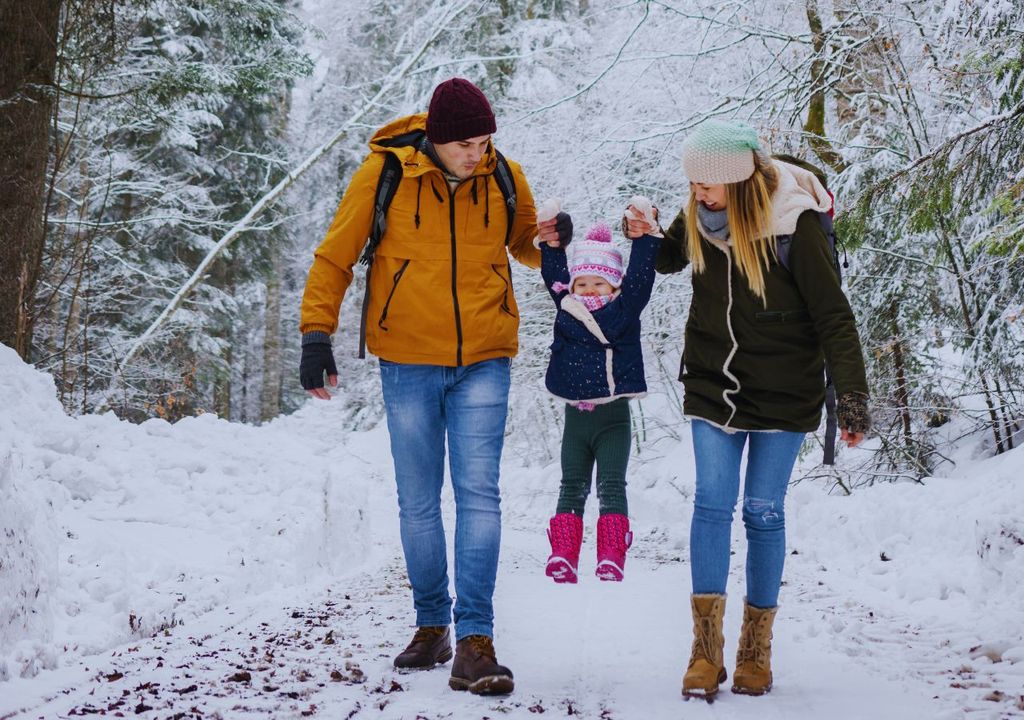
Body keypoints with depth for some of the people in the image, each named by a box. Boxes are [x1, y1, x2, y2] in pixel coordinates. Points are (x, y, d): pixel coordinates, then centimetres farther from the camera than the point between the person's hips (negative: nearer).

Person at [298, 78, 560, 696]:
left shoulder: (504, 178, 1)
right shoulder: (384, 174, -5)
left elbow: (525, 248, 18)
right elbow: (335, 256, 1)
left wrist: (550, 240, -5)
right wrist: (317, 333, -8)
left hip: (483, 362, 0)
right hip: (408, 363, 0)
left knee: (479, 494, -9)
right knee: (419, 502, 7)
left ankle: (475, 642, -9)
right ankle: (432, 625, 23)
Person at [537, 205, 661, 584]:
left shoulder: (625, 308, 1)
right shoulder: (567, 308, 6)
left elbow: (640, 274, -3)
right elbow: (553, 271, 9)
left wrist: (646, 235, -10)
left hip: (613, 416, -2)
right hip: (575, 414, 2)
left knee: (612, 487, -2)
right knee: (572, 487, 9)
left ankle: (612, 560, -2)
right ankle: (562, 556, 11)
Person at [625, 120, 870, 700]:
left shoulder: (795, 223, -16)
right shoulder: (699, 217, -3)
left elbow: (833, 315, -14)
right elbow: (668, 260, 19)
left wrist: (853, 397, -19)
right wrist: (646, 237, -5)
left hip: (783, 393, -3)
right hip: (713, 385, 3)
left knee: (764, 512, 1)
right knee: (713, 503, -6)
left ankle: (757, 648, 15)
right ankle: (706, 649, -3)